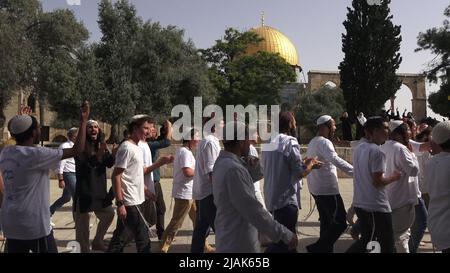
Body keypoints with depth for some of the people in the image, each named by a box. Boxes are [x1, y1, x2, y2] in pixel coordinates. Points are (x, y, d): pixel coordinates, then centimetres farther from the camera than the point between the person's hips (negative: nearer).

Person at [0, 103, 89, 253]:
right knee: (49, 249, 9)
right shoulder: (36, 154, -20)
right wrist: (83, 121, -12)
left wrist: (21, 121, 35)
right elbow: (76, 150, -18)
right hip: (34, 225, -7)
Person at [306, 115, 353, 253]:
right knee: (340, 222, -4)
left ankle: (325, 248, 24)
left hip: (316, 188, 10)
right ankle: (317, 247, -1)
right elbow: (336, 160, -33)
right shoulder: (324, 142, -17)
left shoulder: (313, 142, 14)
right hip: (327, 189, -10)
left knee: (326, 221, 18)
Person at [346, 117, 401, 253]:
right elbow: (378, 181, -21)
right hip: (376, 206, -9)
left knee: (365, 240, 22)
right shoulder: (377, 152, -18)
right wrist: (394, 177, -5)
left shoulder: (359, 148, 9)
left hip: (360, 203, 9)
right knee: (387, 245, 6)